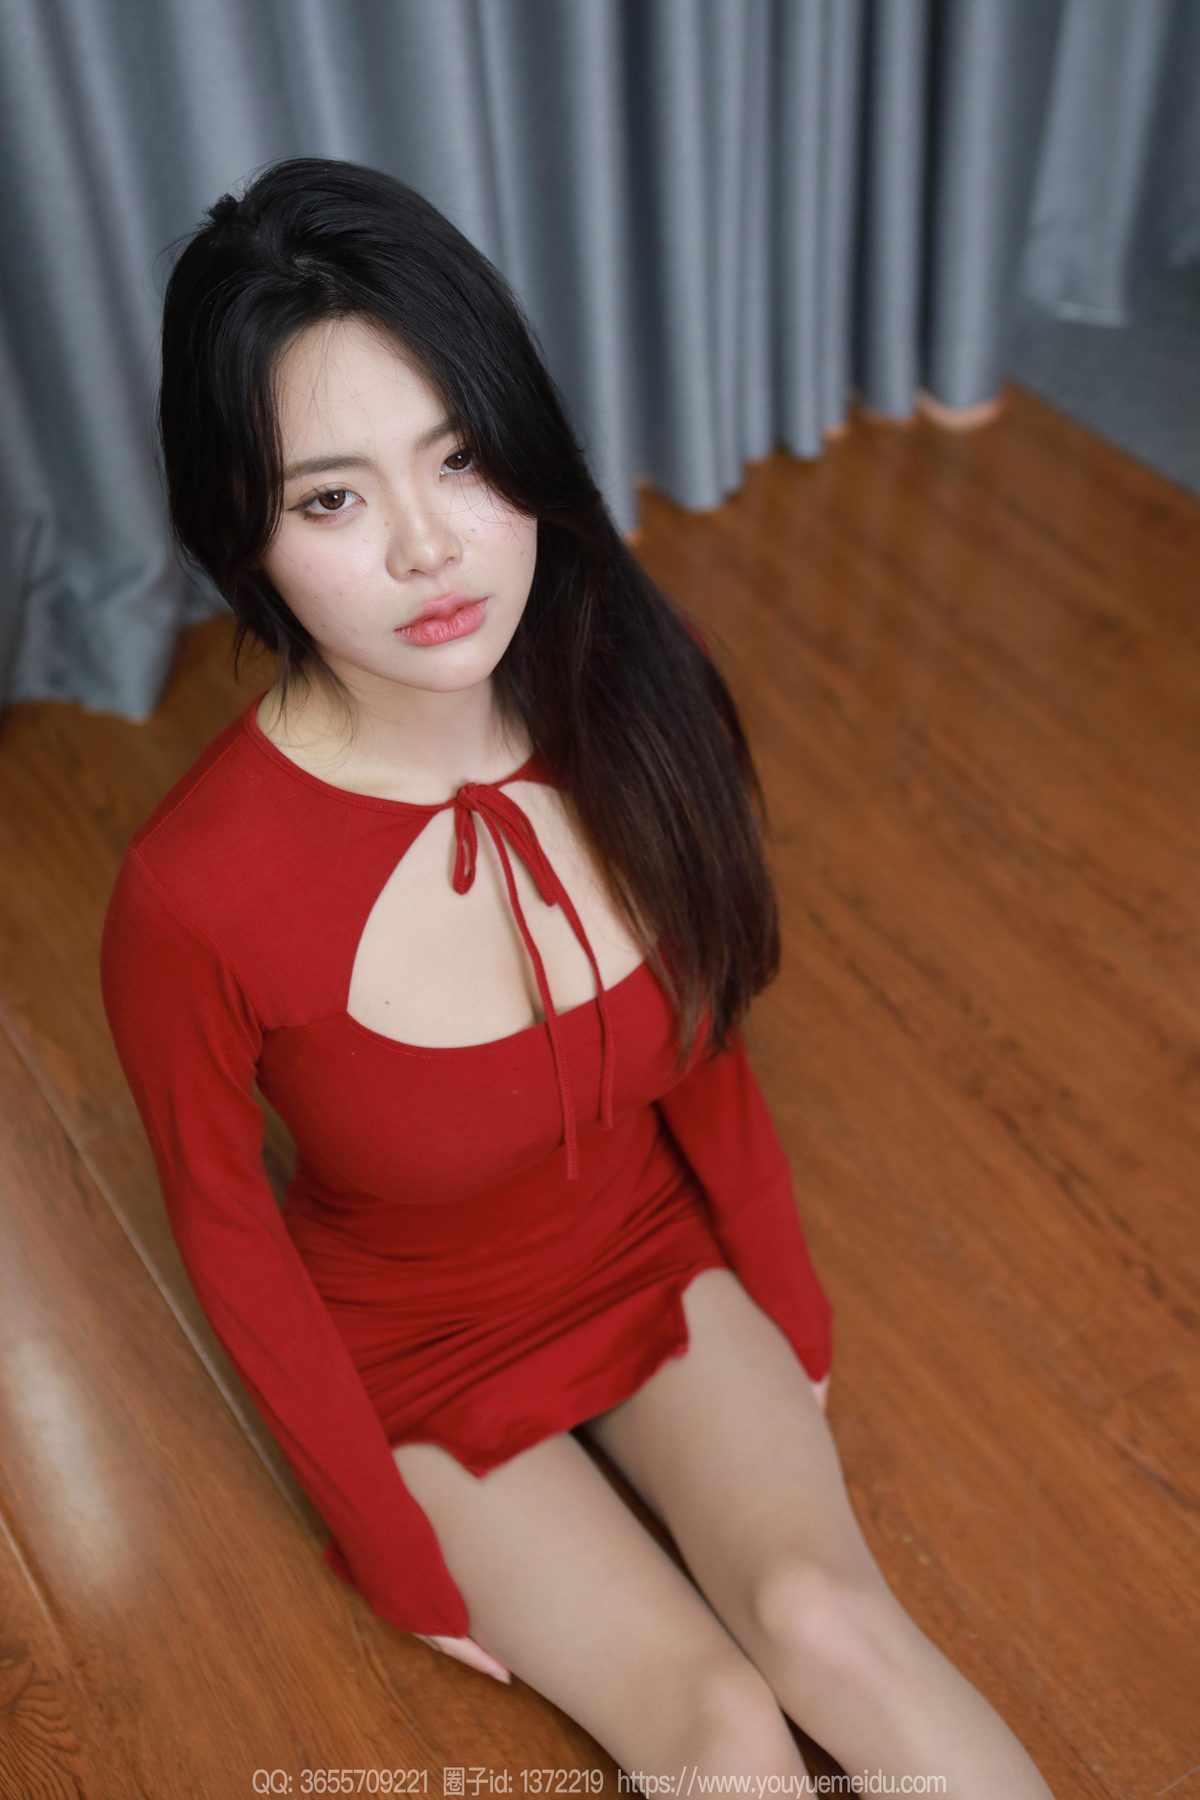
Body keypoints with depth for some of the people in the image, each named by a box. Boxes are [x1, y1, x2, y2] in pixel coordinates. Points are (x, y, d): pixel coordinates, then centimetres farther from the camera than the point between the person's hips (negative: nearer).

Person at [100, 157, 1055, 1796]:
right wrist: (398, 1549, -5)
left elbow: (699, 1030, -3)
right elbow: (226, 1232, -14)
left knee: (826, 1619, -16)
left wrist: (786, 1295, 8)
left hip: (662, 1259, 3)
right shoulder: (195, 896, -31)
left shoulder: (637, 706, -21)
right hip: (417, 1351, -2)